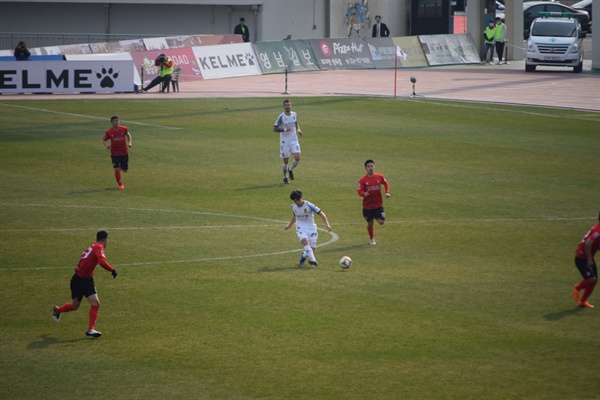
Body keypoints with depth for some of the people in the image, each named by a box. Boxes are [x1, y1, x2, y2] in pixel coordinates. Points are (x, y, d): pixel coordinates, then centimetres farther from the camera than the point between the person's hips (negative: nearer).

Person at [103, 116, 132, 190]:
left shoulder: (124, 129, -6)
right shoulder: (108, 132, -10)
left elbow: (128, 135, 11)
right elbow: (104, 140, 0)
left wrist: (129, 143, -6)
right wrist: (106, 145, -22)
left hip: (124, 153, 2)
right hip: (114, 153, -2)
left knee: (125, 170, 7)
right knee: (117, 169, -11)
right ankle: (120, 184, 7)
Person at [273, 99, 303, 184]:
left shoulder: (294, 114, 3)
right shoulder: (281, 117, -12)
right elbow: (274, 129, -13)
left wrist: (298, 130, 2)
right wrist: (284, 129, -24)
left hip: (294, 140, 4)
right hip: (284, 141, -4)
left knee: (297, 158, -12)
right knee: (285, 161, 2)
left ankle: (291, 169, 19)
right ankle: (285, 177, 26)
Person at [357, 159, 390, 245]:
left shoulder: (379, 177, -2)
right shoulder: (363, 180, -9)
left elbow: (386, 183, 17)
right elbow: (359, 191, -11)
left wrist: (387, 192, 3)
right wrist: (364, 194, -34)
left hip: (378, 205, 1)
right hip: (367, 206, -1)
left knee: (381, 222, -11)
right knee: (370, 223, 7)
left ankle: (377, 217, 25)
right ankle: (371, 239, 32)